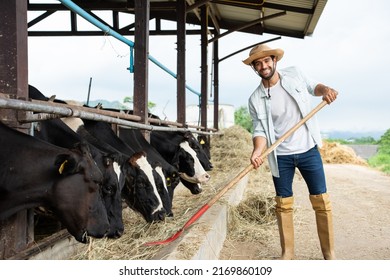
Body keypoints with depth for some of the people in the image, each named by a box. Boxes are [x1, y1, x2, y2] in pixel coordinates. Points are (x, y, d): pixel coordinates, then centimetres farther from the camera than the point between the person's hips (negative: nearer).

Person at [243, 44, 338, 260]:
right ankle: (287, 253, 20)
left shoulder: (295, 74, -3)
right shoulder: (256, 100, -7)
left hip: (308, 150, 1)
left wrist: (324, 90, -7)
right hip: (281, 156, 0)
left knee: (321, 201, 2)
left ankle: (329, 254, 14)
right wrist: (257, 151, -28)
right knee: (283, 204, 7)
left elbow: (312, 87, 15)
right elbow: (260, 131, -9)